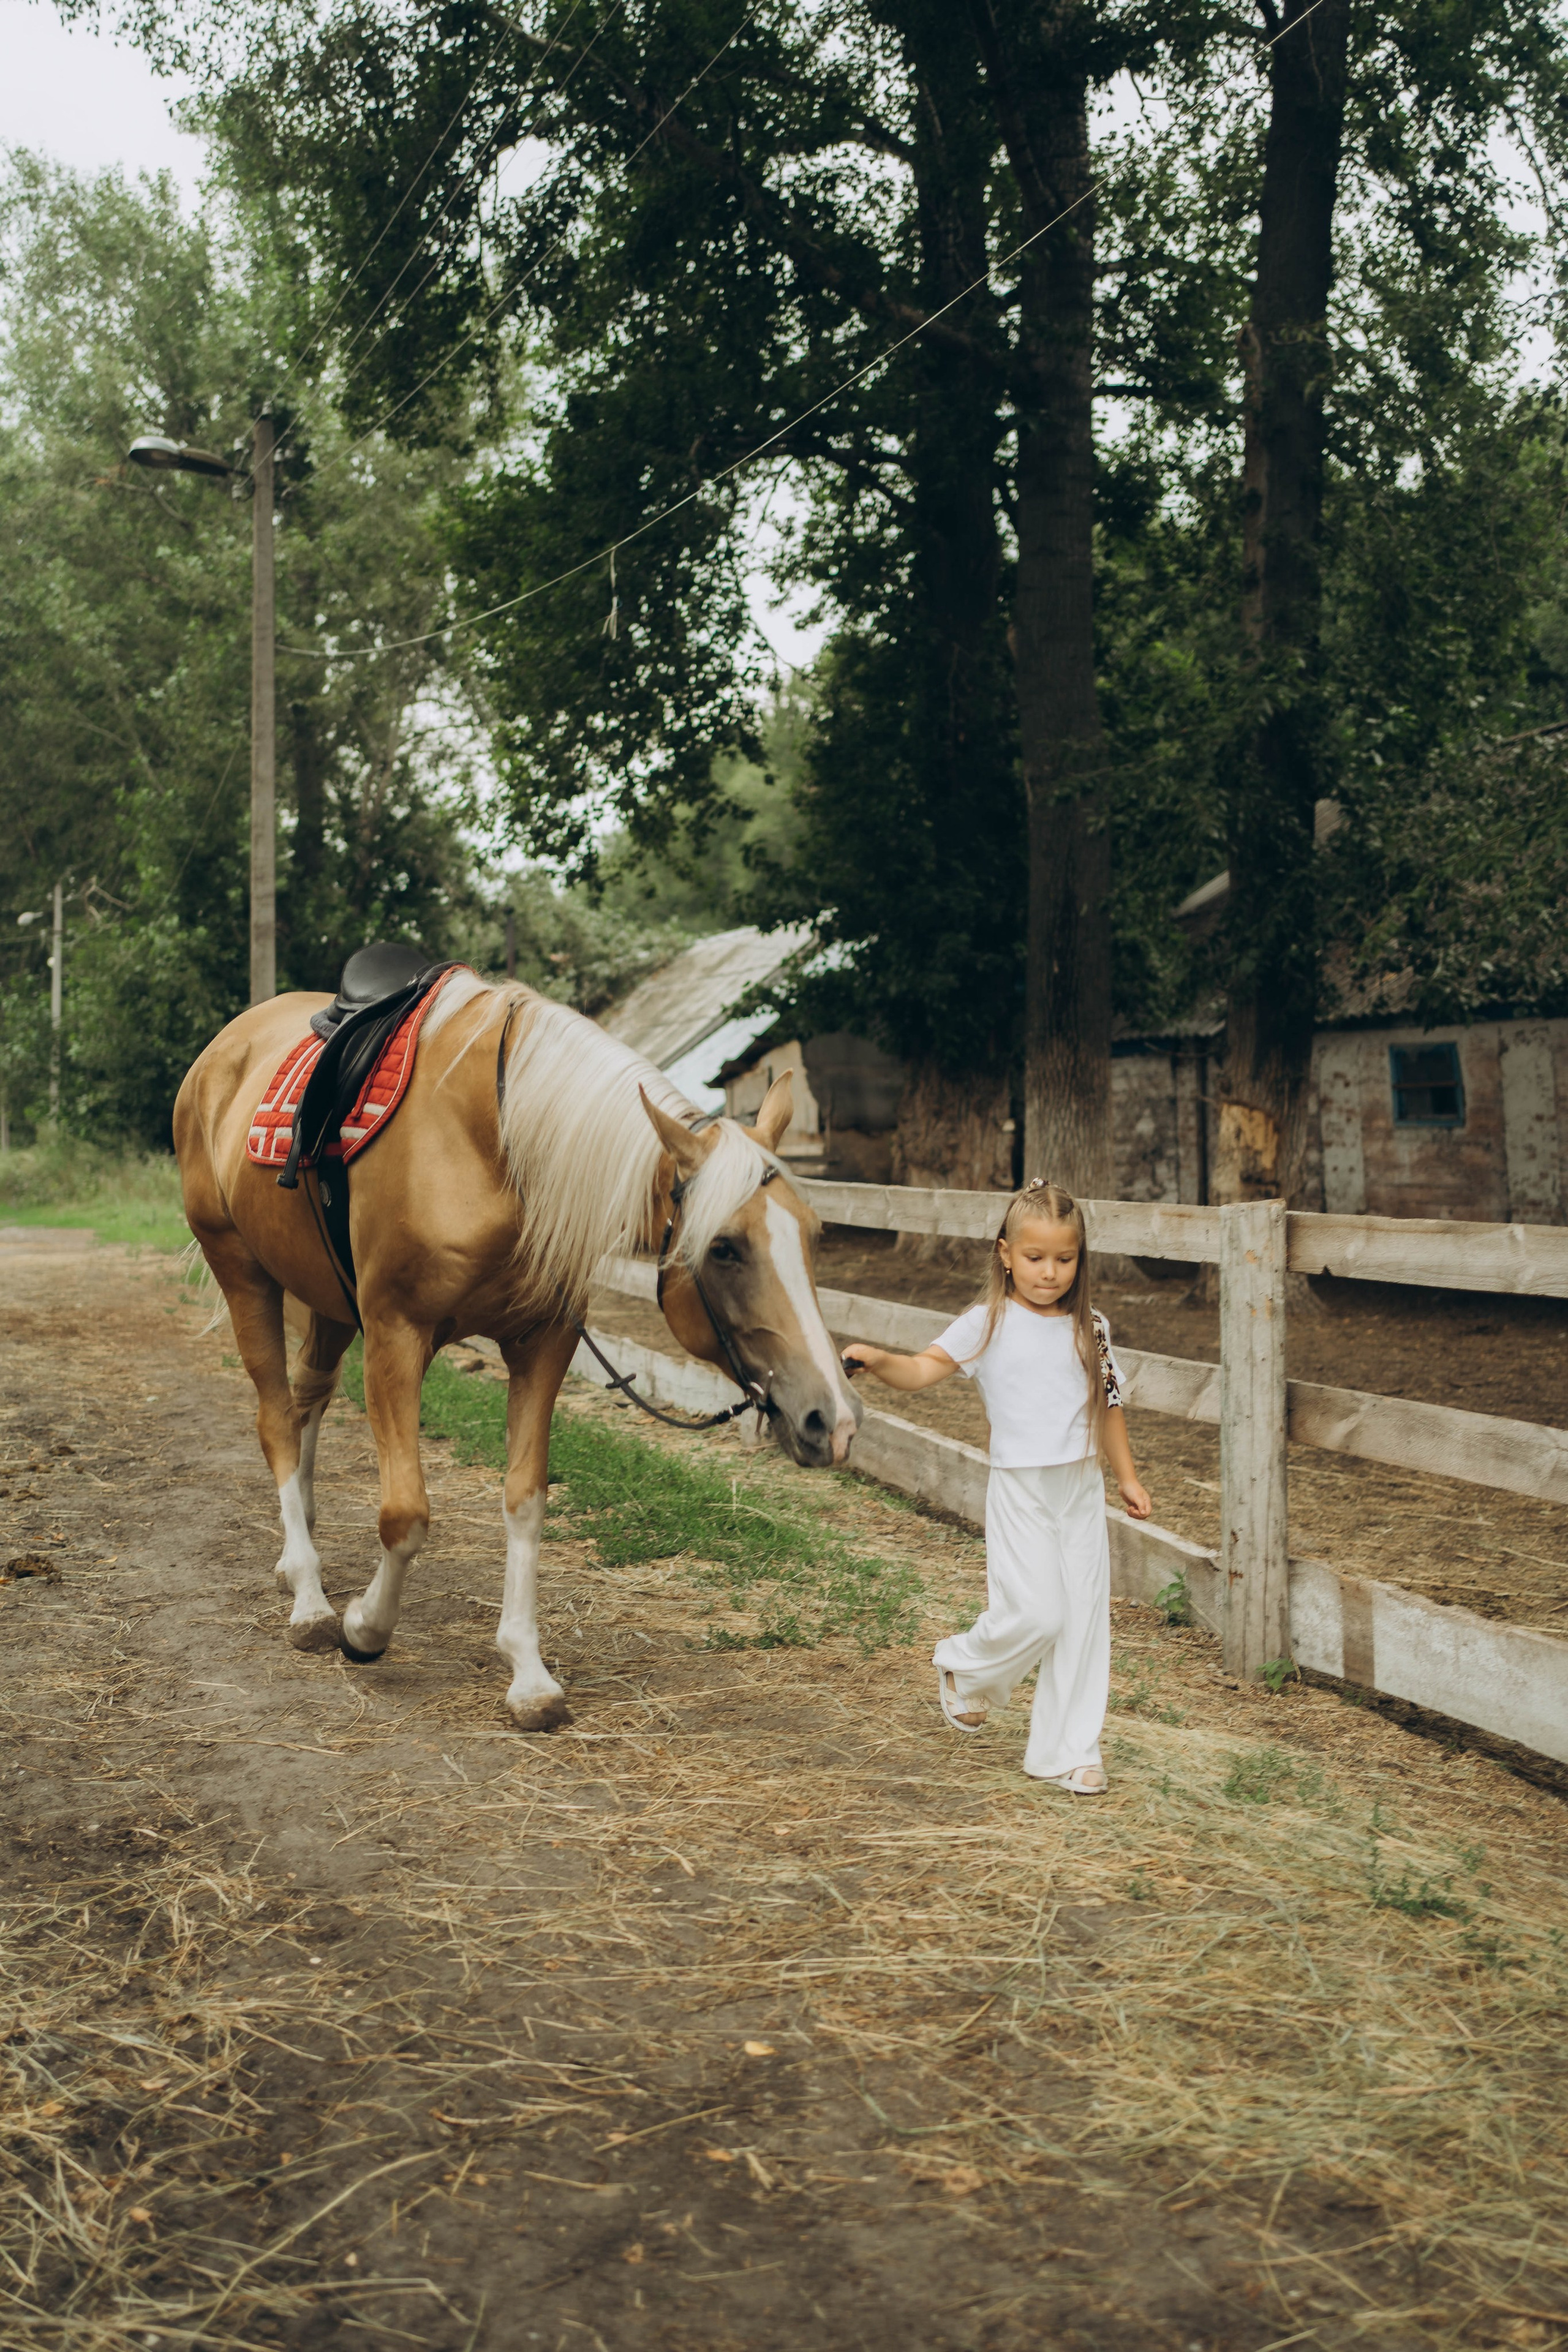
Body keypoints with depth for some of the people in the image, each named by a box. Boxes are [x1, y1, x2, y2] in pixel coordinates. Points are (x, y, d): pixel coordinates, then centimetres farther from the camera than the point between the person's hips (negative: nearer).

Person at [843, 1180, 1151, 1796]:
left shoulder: (1090, 1329, 5)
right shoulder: (989, 1325, -6)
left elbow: (1108, 1406, 15)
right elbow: (925, 1368, -15)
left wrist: (1128, 1478, 15)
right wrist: (878, 1359, -34)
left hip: (1082, 1489, 4)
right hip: (1020, 1490, -4)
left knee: (1084, 1620, 5)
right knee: (1035, 1614, -11)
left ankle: (1068, 1751, 17)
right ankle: (965, 1668, 21)